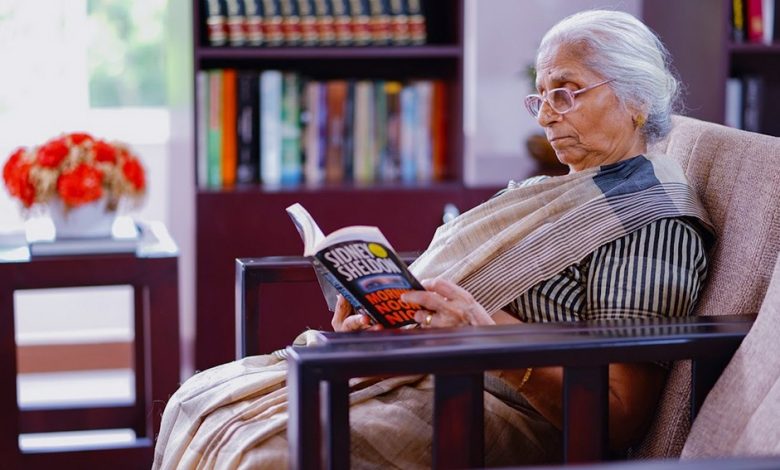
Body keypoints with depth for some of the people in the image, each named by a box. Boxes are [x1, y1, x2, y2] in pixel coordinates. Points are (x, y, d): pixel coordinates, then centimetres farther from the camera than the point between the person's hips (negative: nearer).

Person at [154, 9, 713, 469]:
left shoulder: (654, 225, -9)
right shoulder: (557, 196, 21)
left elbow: (619, 418, -16)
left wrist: (487, 334, -28)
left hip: (518, 420, -10)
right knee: (204, 404, -3)